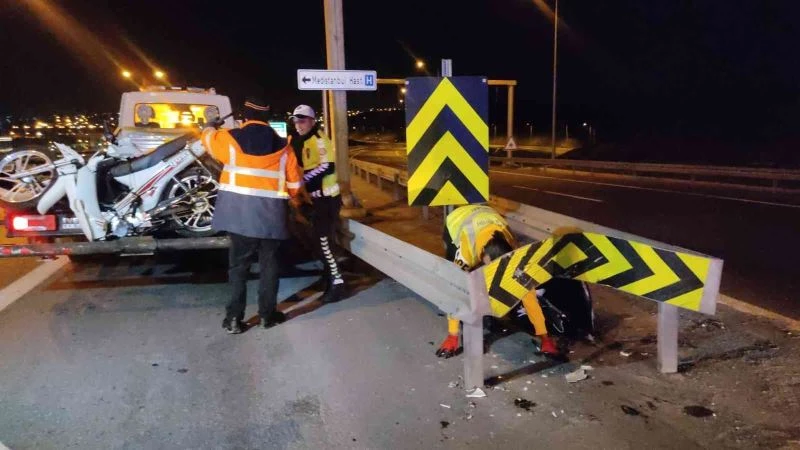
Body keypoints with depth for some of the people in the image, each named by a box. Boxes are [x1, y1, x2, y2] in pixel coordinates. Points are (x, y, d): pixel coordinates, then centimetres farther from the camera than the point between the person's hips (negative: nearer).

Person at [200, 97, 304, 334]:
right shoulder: (282, 145, 4)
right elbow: (294, 181, 9)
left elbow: (209, 139, 21)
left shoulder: (230, 138, -1)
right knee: (269, 262, 11)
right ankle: (268, 313, 17)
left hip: (239, 210, 0)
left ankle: (234, 317, 9)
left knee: (238, 263, 8)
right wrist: (295, 200, 29)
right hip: (270, 212, 1)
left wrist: (210, 127, 45)